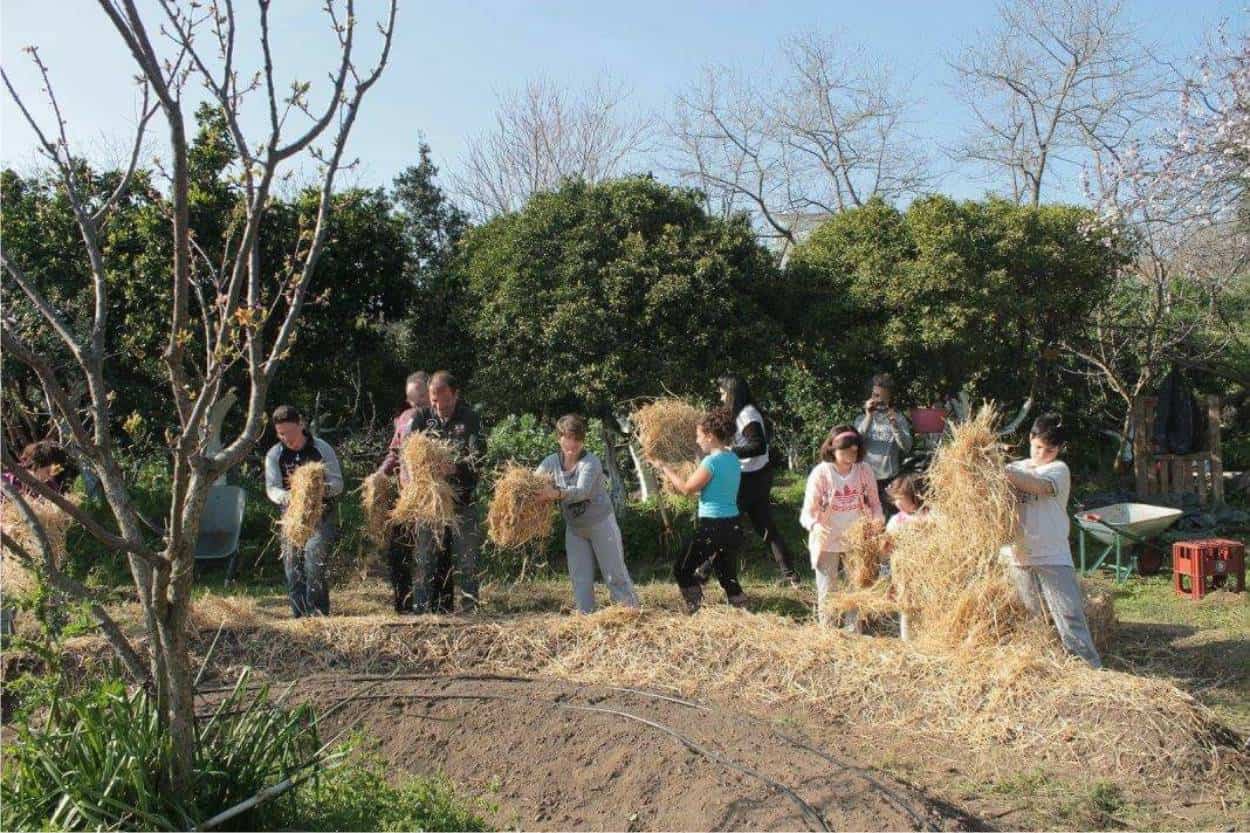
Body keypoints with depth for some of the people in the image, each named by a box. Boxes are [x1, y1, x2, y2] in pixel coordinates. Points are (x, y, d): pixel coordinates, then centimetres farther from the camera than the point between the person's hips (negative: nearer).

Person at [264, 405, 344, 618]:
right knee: (292, 562, 1)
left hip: (320, 514, -3)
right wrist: (287, 497, -30)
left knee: (314, 558, -18)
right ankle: (300, 616, 11)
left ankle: (319, 614, -13)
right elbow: (271, 488, -7)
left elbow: (337, 484, -6)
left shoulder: (322, 449, -6)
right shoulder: (274, 455, 1)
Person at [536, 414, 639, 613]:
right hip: (573, 527, 4)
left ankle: (632, 610, 15)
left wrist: (558, 494, -54)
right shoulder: (551, 462, -6)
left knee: (615, 573, 3)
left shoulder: (591, 462, -22)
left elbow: (582, 491, -36)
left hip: (601, 522, -4)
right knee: (580, 578, 7)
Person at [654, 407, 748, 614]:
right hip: (733, 526, 8)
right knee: (727, 575, 18)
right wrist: (677, 482, 19)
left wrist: (665, 469, -1)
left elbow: (688, 488, -12)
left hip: (712, 527, -8)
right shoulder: (733, 459, 9)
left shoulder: (712, 461, -17)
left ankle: (695, 611, 2)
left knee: (683, 570, 6)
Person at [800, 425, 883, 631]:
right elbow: (808, 511, -15)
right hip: (827, 540, -3)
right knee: (827, 590, 6)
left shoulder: (864, 470, -7)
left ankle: (854, 630, 29)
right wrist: (815, 525, -37)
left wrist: (878, 521, -18)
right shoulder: (821, 473, -15)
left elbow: (874, 502, 3)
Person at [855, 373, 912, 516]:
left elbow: (907, 447, -10)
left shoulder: (898, 418, 3)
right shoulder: (863, 418, 4)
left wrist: (894, 425, -25)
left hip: (890, 478, 0)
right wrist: (869, 417, -21)